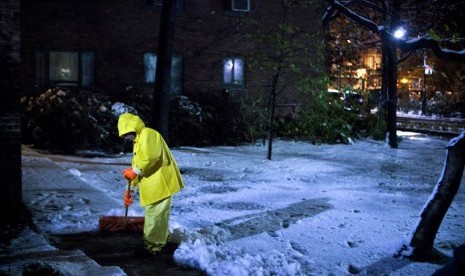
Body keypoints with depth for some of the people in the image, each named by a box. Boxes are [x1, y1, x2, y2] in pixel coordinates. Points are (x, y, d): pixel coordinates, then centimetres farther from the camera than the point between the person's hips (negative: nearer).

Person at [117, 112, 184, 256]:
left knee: (154, 215, -4)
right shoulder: (138, 141, 22)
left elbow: (150, 156, -30)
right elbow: (137, 166, 25)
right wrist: (130, 189, 23)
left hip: (160, 182, -10)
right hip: (153, 184, 10)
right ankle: (161, 239, 32)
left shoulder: (148, 134, -11)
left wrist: (134, 170, -19)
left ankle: (152, 246, 4)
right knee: (157, 214, 19)